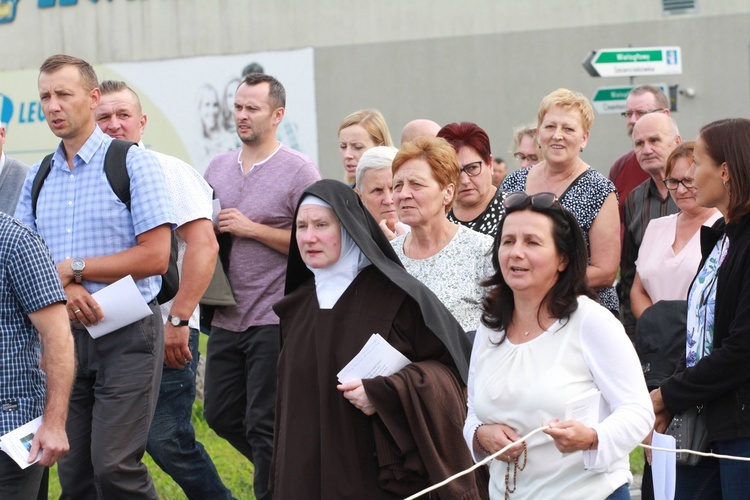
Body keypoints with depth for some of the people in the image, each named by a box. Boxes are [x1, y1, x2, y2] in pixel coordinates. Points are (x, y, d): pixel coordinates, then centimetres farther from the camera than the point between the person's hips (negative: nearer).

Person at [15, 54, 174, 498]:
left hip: (126, 336, -6)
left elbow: (155, 256, -11)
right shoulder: (38, 177, 13)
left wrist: (72, 269, -10)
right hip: (65, 334, 6)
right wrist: (65, 289, -11)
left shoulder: (133, 163, -5)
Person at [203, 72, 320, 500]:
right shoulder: (219, 168, 12)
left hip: (274, 318, -7)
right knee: (221, 415, 14)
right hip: (227, 317, 7)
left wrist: (252, 228, -15)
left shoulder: (299, 170, -7)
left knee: (264, 425, -4)